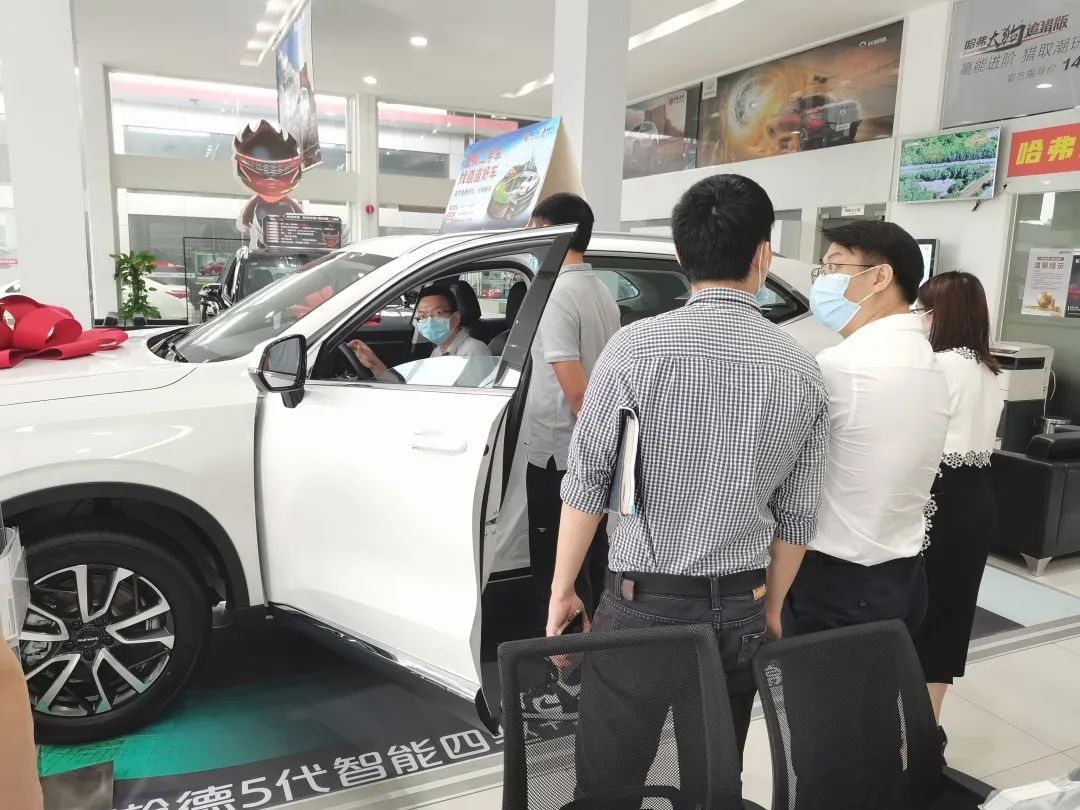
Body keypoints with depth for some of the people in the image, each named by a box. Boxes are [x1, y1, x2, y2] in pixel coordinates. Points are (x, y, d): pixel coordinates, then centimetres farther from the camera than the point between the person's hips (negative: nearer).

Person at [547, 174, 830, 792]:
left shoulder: (638, 348, -12)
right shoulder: (803, 372, -1)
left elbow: (587, 485, -9)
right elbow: (797, 518, 5)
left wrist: (563, 589, 3)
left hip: (641, 604, -3)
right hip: (738, 613, 4)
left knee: (609, 784, 11)